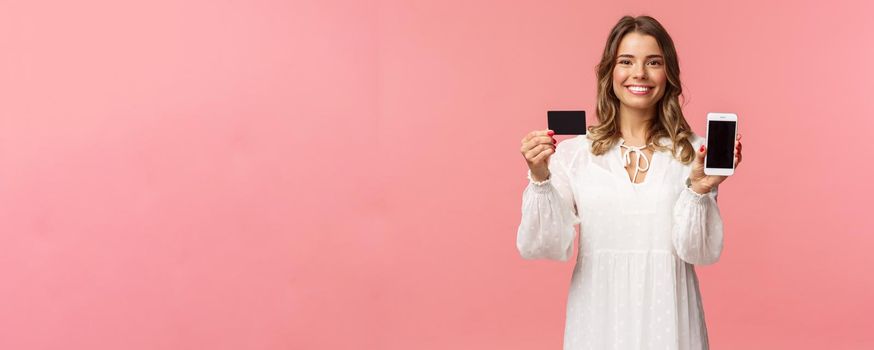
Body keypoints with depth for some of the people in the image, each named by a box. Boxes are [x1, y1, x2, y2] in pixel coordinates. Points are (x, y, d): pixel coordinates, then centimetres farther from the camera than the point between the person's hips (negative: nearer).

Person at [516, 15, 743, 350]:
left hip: (667, 319, 0)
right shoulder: (574, 152, -2)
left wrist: (699, 187, -20)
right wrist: (539, 178, -20)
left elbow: (700, 252, -6)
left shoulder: (693, 152, -1)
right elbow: (541, 246, -7)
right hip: (598, 320, 0)